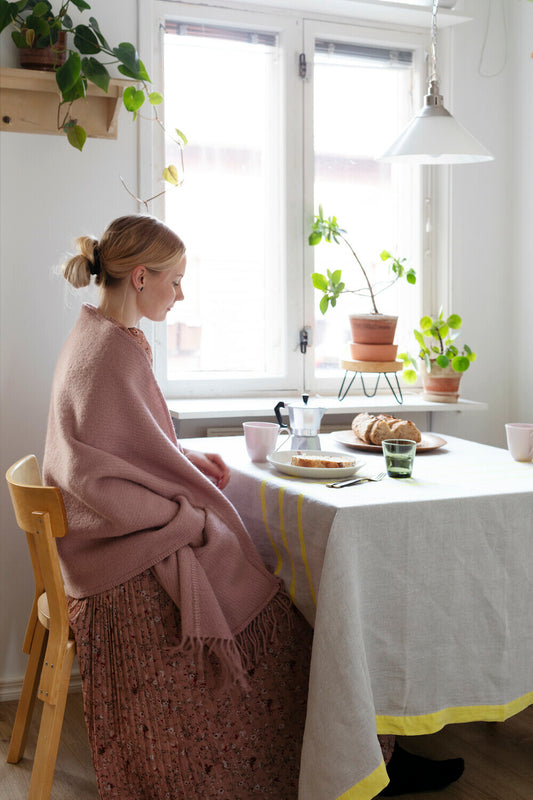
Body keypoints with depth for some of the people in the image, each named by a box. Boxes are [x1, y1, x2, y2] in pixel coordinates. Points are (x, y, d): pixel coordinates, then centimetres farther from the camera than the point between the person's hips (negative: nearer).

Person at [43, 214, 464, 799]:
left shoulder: (95, 336, 11)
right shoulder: (113, 355, -21)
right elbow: (98, 481, -26)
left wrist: (188, 460, 8)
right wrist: (193, 521, -19)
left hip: (120, 540, 10)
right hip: (130, 562, -10)